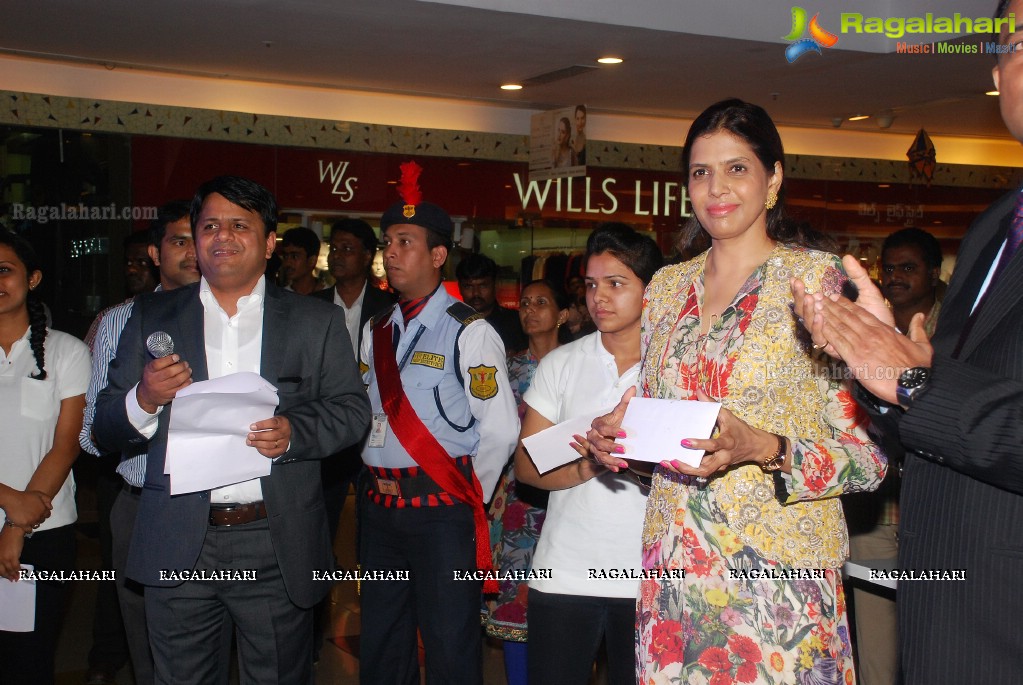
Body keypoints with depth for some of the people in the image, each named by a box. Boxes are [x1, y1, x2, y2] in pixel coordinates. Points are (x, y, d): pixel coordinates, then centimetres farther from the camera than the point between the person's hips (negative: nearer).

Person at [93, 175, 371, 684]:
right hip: (178, 548, 1)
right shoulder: (152, 318, 8)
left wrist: (294, 432, -17)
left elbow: (352, 409, 2)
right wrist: (144, 400, -16)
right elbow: (105, 430, 6)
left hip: (277, 546, -1)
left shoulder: (316, 321, 6)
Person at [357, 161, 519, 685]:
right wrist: (376, 476, 10)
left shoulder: (469, 332, -9)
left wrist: (465, 499, -3)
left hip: (441, 513, -6)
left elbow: (500, 430, -10)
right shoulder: (376, 331, 11)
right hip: (379, 509, 6)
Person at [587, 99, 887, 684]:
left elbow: (868, 455, -9)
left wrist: (763, 448, -24)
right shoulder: (667, 286, 10)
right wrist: (620, 436, -1)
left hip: (780, 569, -4)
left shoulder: (818, 278, -6)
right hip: (674, 569, 5)